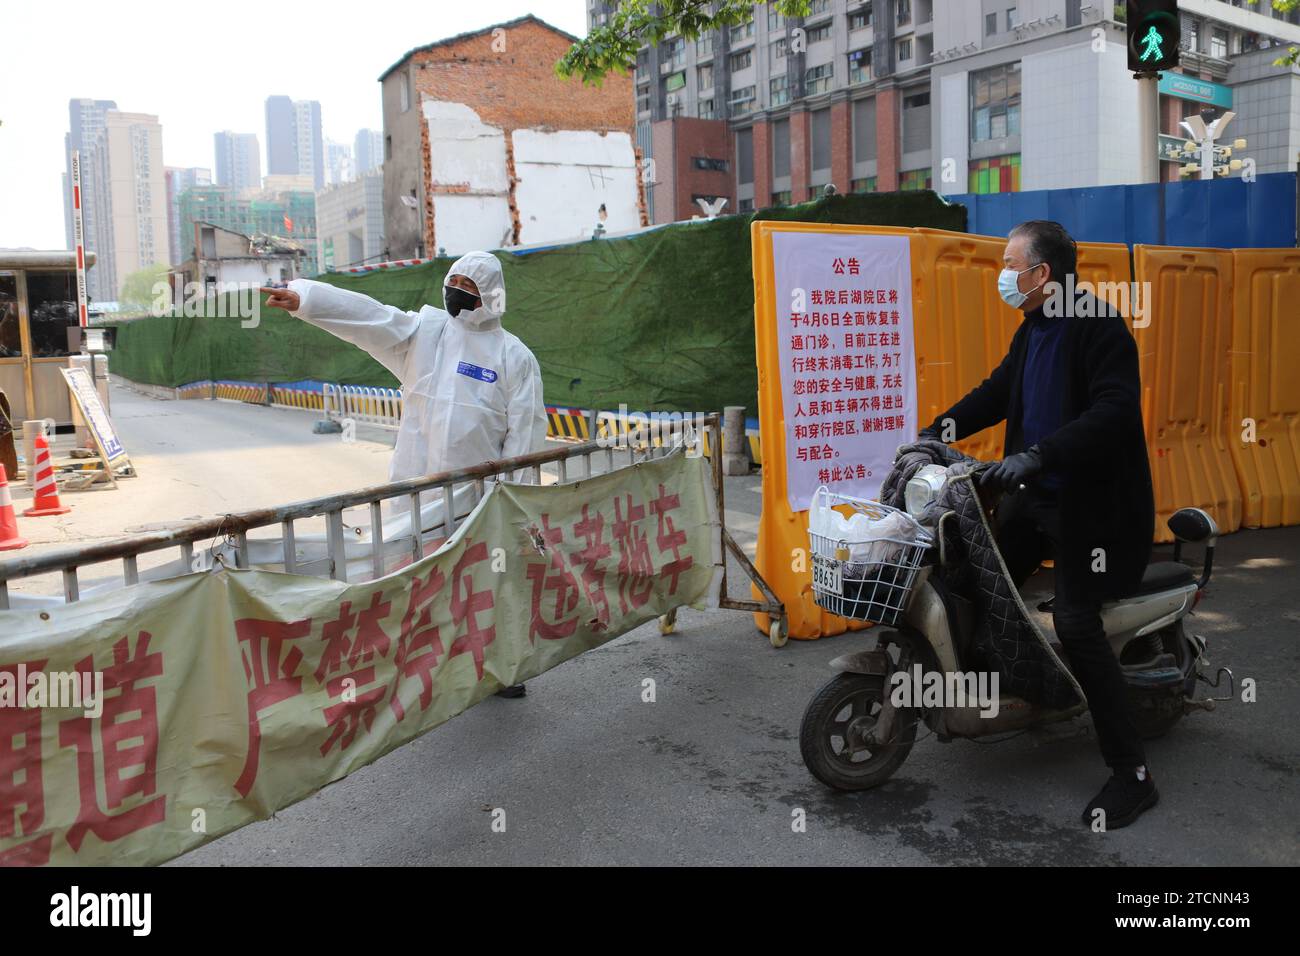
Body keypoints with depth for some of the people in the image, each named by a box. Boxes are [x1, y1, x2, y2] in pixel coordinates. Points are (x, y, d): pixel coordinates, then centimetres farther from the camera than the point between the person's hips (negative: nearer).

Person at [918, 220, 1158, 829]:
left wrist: (1036, 455, -36)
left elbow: (1116, 410, -29)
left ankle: (1132, 774, -1)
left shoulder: (1098, 326, -17)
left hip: (1093, 503, -9)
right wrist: (942, 429, 4)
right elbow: (999, 390, 17)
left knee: (1075, 625, -13)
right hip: (1034, 494, 9)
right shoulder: (1033, 329, 11)